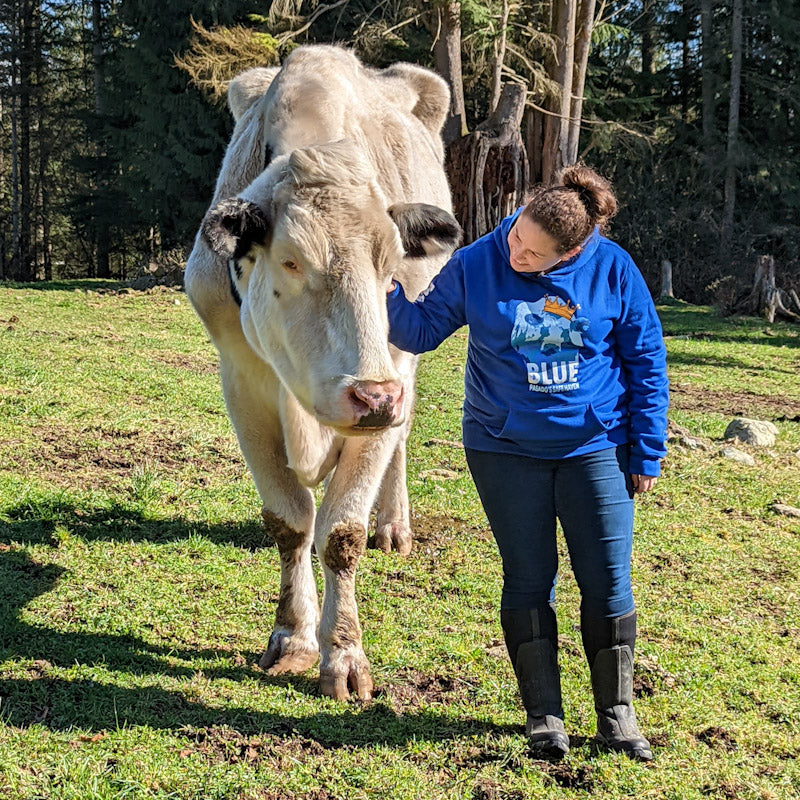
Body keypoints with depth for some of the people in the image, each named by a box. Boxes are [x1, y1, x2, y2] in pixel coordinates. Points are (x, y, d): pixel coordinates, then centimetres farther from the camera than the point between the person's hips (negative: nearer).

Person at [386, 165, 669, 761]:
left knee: (609, 581, 1)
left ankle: (617, 714, 16)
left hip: (594, 449, 0)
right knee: (529, 580, 5)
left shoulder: (613, 270, -9)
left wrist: (647, 453, -1)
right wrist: (386, 292, -21)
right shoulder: (476, 266, -7)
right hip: (506, 450, 1)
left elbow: (647, 360, -1)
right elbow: (419, 331, 0)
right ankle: (544, 715, 16)